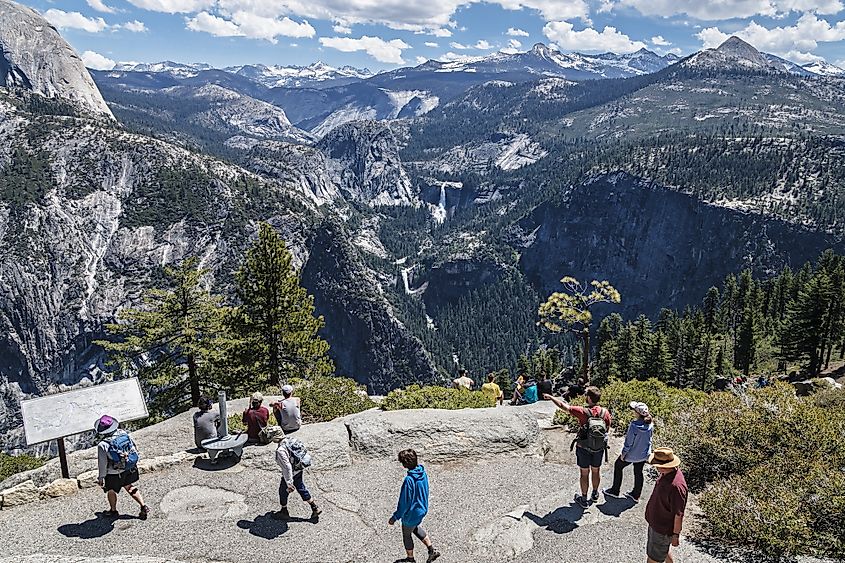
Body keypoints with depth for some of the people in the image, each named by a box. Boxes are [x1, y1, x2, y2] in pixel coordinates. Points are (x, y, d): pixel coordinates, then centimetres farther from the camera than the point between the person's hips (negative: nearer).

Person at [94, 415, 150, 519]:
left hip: (114, 474, -4)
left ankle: (113, 511, 42)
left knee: (111, 491, 23)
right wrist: (133, 464, 17)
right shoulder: (124, 434, -12)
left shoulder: (103, 445, -25)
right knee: (129, 487, 23)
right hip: (130, 469, 5)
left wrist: (101, 477, 1)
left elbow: (102, 464, -16)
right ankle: (143, 506, 17)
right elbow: (134, 449, 1)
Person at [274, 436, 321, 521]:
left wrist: (289, 483, -29)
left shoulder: (280, 450, -30)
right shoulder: (290, 440, -5)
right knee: (301, 488, 21)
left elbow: (287, 467, -33)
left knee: (283, 491, 16)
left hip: (291, 473, -8)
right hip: (300, 470, 8)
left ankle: (284, 512, 35)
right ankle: (315, 508, 27)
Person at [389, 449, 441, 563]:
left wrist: (395, 517, -15)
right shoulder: (423, 472, -11)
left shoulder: (409, 480, -34)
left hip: (412, 514, -7)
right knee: (416, 528, 32)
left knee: (406, 535, 20)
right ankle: (432, 550, 30)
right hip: (422, 509, 7)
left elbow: (404, 502, -26)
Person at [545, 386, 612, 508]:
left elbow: (563, 406, -17)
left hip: (584, 448, -3)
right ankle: (595, 494, 42)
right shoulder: (605, 412, -15)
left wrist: (551, 397, -3)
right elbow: (608, 430, -2)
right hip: (599, 448, 3)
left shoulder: (583, 412, -25)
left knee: (584, 473, 12)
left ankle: (584, 500, 26)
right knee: (596, 471, 22)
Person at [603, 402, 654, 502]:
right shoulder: (650, 424, -13)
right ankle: (636, 495, 36)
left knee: (618, 466, 18)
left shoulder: (634, 426, -32)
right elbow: (649, 439, 3)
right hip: (643, 454, 5)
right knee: (638, 473, 21)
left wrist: (623, 453, -9)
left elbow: (629, 442, -23)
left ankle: (615, 491, 30)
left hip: (631, 454, -5)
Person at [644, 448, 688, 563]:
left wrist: (676, 535, -16)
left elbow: (679, 514, -26)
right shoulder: (667, 473, -7)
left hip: (663, 530, -8)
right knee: (663, 550, 29)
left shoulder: (676, 485, -37)